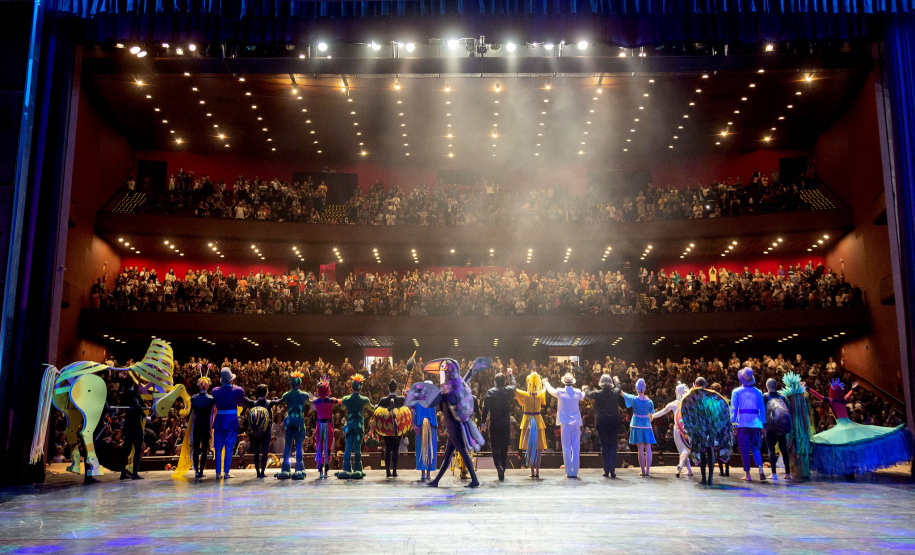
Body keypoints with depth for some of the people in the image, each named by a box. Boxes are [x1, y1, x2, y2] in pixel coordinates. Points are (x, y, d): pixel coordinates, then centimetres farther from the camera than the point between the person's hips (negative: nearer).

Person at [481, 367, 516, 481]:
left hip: (494, 424, -3)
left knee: (495, 447, 2)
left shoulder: (490, 392, -7)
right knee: (504, 448, 11)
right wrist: (511, 374, 40)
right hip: (506, 424, 3)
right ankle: (502, 471, 15)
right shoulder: (509, 391, 2)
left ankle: (499, 467, -21)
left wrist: (483, 421, -5)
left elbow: (485, 408, -10)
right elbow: (513, 384, 25)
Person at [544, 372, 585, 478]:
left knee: (566, 449, 3)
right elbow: (583, 397, 25)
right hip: (576, 423, 2)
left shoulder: (560, 392, -5)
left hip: (565, 423, -2)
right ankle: (575, 472, 6)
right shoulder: (578, 392, 0)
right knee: (575, 449, 5)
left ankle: (569, 472, 2)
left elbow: (551, 390, 16)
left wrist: (546, 383, 38)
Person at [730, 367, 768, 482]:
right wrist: (763, 425, 13)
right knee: (755, 447, 9)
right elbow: (762, 409, 10)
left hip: (742, 424, -2)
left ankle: (747, 475, 3)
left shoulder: (736, 392, 2)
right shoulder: (758, 392, 9)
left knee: (744, 449, 3)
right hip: (756, 423, 2)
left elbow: (733, 408, -2)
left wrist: (732, 423, 1)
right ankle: (760, 469, -13)